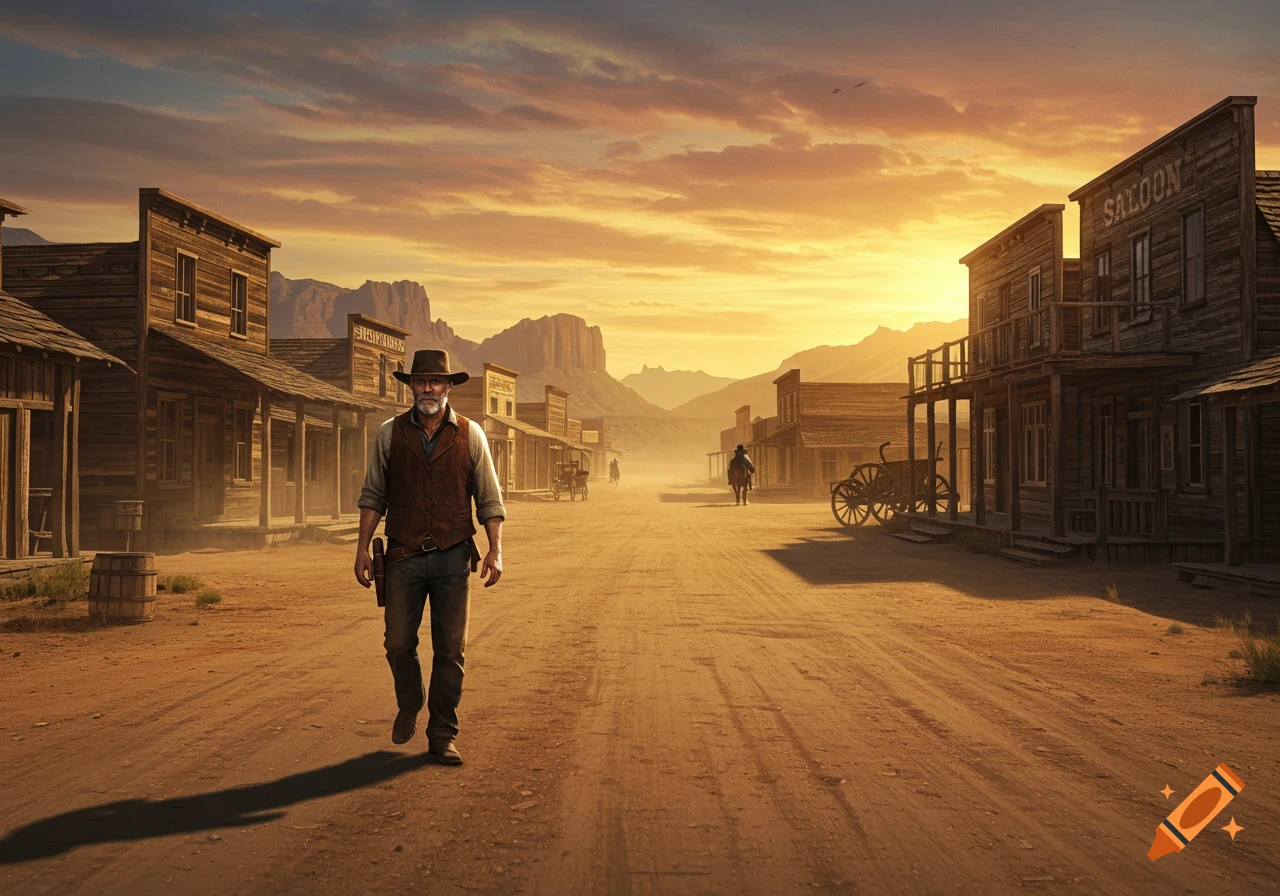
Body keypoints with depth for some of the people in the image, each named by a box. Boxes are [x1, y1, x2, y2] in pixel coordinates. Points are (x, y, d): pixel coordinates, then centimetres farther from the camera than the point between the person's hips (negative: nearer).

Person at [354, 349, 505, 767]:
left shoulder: (470, 434, 3)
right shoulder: (390, 433, 4)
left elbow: (489, 498, 5)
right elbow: (373, 495, 9)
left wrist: (495, 550, -3)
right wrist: (362, 547, 4)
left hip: (453, 557, 0)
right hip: (404, 556, 0)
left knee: (450, 651, 2)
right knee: (398, 643, 2)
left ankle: (442, 736, 14)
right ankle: (409, 706, 32)